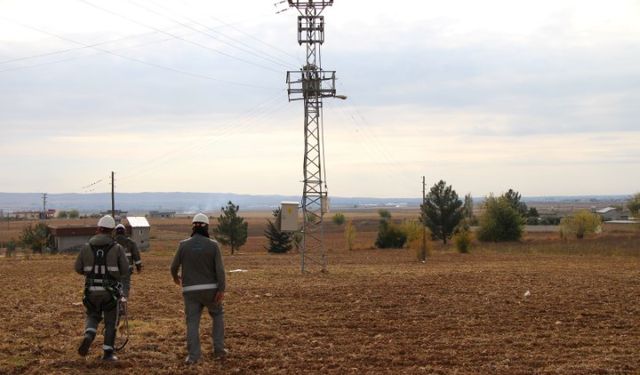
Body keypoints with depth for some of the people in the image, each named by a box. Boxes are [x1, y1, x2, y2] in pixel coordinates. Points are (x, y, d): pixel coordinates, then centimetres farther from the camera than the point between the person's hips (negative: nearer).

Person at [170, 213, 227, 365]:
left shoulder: (184, 244, -3)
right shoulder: (213, 244, -6)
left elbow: (174, 266, 5)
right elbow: (219, 269, -12)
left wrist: (175, 277, 27)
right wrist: (221, 289, -11)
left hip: (190, 290, 0)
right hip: (210, 289, 0)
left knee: (192, 321, 6)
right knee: (217, 315, 20)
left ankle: (193, 356, 0)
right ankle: (219, 349, 16)